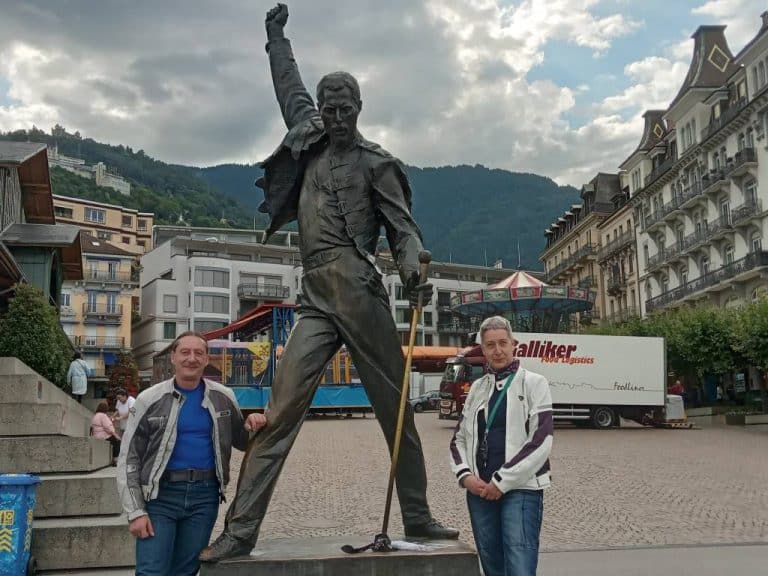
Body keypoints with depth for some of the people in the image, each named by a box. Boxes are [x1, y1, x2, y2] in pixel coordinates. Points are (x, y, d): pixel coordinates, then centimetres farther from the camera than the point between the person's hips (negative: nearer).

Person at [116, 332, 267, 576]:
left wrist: (251, 427, -6)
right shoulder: (150, 399, -2)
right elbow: (128, 458, -1)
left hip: (205, 496, 2)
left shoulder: (223, 398, 5)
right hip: (161, 495, -2)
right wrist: (135, 512, -8)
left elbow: (240, 441, 18)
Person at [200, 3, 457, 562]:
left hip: (358, 291, -3)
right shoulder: (309, 139, 22)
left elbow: (402, 226, 2)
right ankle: (241, 529, -9)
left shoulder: (375, 162, 9)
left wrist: (413, 271, -18)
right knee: (281, 409, -7)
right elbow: (289, 86, 39)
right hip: (316, 299, 4)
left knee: (395, 408, 2)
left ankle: (418, 517, 12)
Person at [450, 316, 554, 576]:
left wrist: (502, 482, -11)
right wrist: (465, 476, -2)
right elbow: (459, 438, 16)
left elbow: (541, 441, -9)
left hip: (520, 490, -5)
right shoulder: (478, 387, 14)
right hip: (479, 490, 5)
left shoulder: (533, 383, -1)